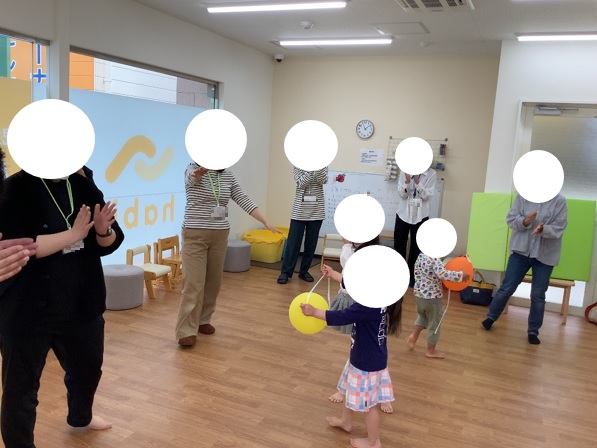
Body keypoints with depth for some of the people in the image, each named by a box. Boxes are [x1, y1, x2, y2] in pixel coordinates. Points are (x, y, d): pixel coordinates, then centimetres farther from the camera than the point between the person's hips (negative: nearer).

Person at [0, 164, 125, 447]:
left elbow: (109, 245, 3)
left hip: (82, 304, 6)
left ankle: (80, 417, 52)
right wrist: (73, 234, -26)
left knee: (88, 367, 24)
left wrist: (103, 230, -18)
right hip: (26, 312, -6)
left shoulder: (83, 185, 1)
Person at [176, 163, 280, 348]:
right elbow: (193, 177, -32)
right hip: (195, 235, -5)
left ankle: (203, 321, 25)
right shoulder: (193, 170, -7)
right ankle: (186, 331, -3)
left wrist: (266, 222, -7)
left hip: (220, 235, 5)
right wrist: (202, 170, -58)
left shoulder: (228, 176, 6)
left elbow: (243, 200, 2)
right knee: (194, 283, -8)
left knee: (213, 281, 9)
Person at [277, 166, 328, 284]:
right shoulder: (298, 167, 1)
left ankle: (304, 271, 20)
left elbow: (322, 181, -13)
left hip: (316, 212, 2)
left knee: (311, 243, 8)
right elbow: (301, 183, -14)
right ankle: (285, 272, 7)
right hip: (300, 211, -2)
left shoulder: (322, 167, 5)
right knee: (293, 242, -1)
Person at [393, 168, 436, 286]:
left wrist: (417, 182, -24)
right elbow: (401, 194, -7)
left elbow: (427, 196, -11)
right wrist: (407, 181, -24)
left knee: (416, 246, 8)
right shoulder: (405, 171, -2)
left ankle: (412, 275, 21)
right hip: (403, 213, 1)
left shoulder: (431, 174, -5)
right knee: (399, 244, 8)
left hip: (420, 216, -1)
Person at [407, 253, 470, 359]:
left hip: (419, 294, 7)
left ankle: (413, 336, 22)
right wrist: (460, 275, -27)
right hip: (432, 297, -7)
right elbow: (443, 274, -37)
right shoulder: (434, 259, -23)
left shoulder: (421, 256, 2)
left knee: (423, 316, 33)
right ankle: (430, 351, 23)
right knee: (434, 323, 11)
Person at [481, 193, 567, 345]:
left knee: (538, 295, 8)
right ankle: (491, 317, 27)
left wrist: (543, 229, -33)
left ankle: (533, 331, 22)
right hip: (521, 250, 1)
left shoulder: (559, 201, -7)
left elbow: (559, 227, -13)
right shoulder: (522, 195, -3)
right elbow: (511, 219, -4)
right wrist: (524, 221, -25)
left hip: (545, 255, 0)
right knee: (507, 288, 6)